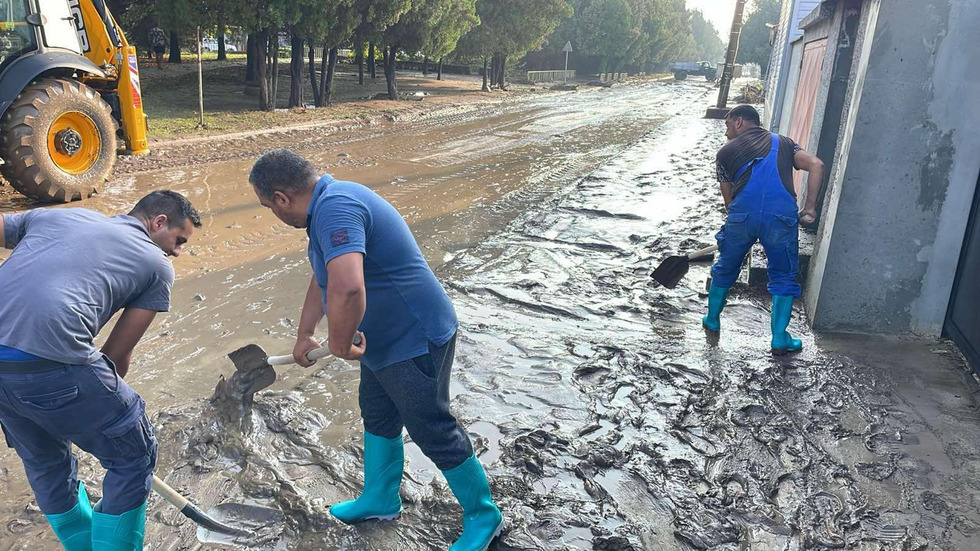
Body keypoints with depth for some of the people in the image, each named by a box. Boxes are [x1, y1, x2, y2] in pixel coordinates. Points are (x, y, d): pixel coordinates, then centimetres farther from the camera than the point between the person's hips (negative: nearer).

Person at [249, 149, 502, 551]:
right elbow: (322, 278, 22)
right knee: (377, 416, 23)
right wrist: (303, 335, 30)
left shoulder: (335, 208, -28)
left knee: (434, 432, 4)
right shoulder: (329, 203, 8)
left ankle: (483, 516, 25)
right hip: (385, 337, 10)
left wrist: (340, 345, -25)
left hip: (414, 338, -10)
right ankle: (380, 501, 45)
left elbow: (346, 287, -44)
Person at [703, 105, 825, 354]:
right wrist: (810, 207, 7)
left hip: (743, 213, 0)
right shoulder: (782, 142, 23)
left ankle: (712, 319, 37)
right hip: (782, 215, 0)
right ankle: (779, 338, 14)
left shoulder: (726, 151, 18)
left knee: (725, 269, 21)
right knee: (784, 277, 15)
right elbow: (816, 165, 6)